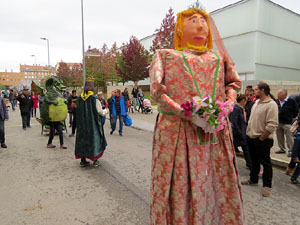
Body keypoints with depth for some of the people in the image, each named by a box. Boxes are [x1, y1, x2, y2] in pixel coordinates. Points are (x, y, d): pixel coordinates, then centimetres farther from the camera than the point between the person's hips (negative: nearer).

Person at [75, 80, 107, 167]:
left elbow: (78, 111, 6)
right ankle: (95, 161, 11)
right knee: (94, 139, 8)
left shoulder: (80, 98, 0)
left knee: (82, 139, 12)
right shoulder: (94, 98, -14)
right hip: (93, 123, -4)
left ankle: (83, 160, 17)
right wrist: (105, 111, 10)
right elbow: (99, 111, -10)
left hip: (82, 123, 4)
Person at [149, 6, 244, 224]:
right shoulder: (166, 56, 10)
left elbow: (233, 83, 22)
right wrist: (185, 114, -16)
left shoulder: (218, 57, 21)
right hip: (178, 132, -3)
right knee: (180, 185, 1)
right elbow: (156, 91, -2)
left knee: (219, 185, 10)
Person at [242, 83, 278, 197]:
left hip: (262, 140, -8)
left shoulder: (271, 104, -17)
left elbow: (272, 125, -22)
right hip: (251, 138, 8)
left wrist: (261, 138, -17)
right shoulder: (256, 102, 11)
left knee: (265, 163, 6)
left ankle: (267, 185, 19)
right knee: (254, 161, 20)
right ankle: (253, 180, 35)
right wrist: (248, 132, 11)